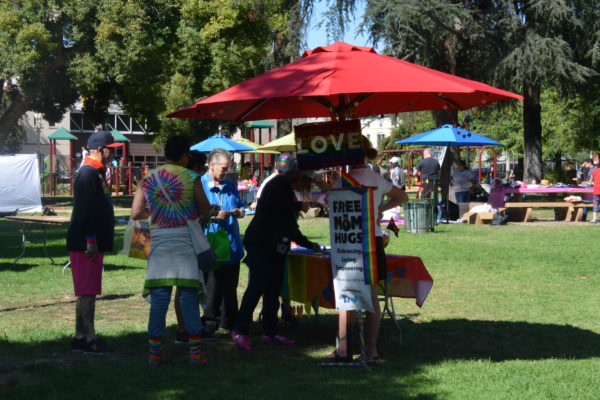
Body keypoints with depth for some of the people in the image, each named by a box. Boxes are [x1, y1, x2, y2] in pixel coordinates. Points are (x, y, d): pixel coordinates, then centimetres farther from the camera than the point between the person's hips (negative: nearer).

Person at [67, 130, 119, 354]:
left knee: (87, 293, 12)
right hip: (86, 243, -10)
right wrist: (91, 241, -23)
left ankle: (80, 338, 17)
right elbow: (85, 210, -21)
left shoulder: (96, 173, 18)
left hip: (93, 243, 10)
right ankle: (89, 339, -4)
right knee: (87, 292, -7)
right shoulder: (88, 174, -14)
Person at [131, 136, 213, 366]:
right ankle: (195, 352, 3)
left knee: (158, 297, 6)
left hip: (159, 241, 2)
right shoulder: (191, 178, -3)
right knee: (189, 297, 2)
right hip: (185, 241, -2)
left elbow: (136, 213, 3)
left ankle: (154, 352, 6)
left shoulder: (149, 179, 5)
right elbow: (206, 211, -2)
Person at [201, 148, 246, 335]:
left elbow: (242, 208, 23)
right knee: (212, 290, -3)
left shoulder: (230, 186, 15)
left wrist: (238, 212, 0)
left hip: (232, 248, 6)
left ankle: (228, 324, 22)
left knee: (230, 288, 13)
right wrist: (213, 216, -19)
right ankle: (210, 325, 7)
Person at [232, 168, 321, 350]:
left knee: (273, 289, 6)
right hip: (260, 244, -10)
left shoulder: (288, 191, 25)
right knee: (257, 286, -13)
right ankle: (240, 331, -9)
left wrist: (309, 244, 33)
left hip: (276, 249, 10)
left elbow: (291, 227, 32)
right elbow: (273, 205, -24)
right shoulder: (279, 184, -3)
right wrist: (299, 206, -11)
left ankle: (270, 333, 9)